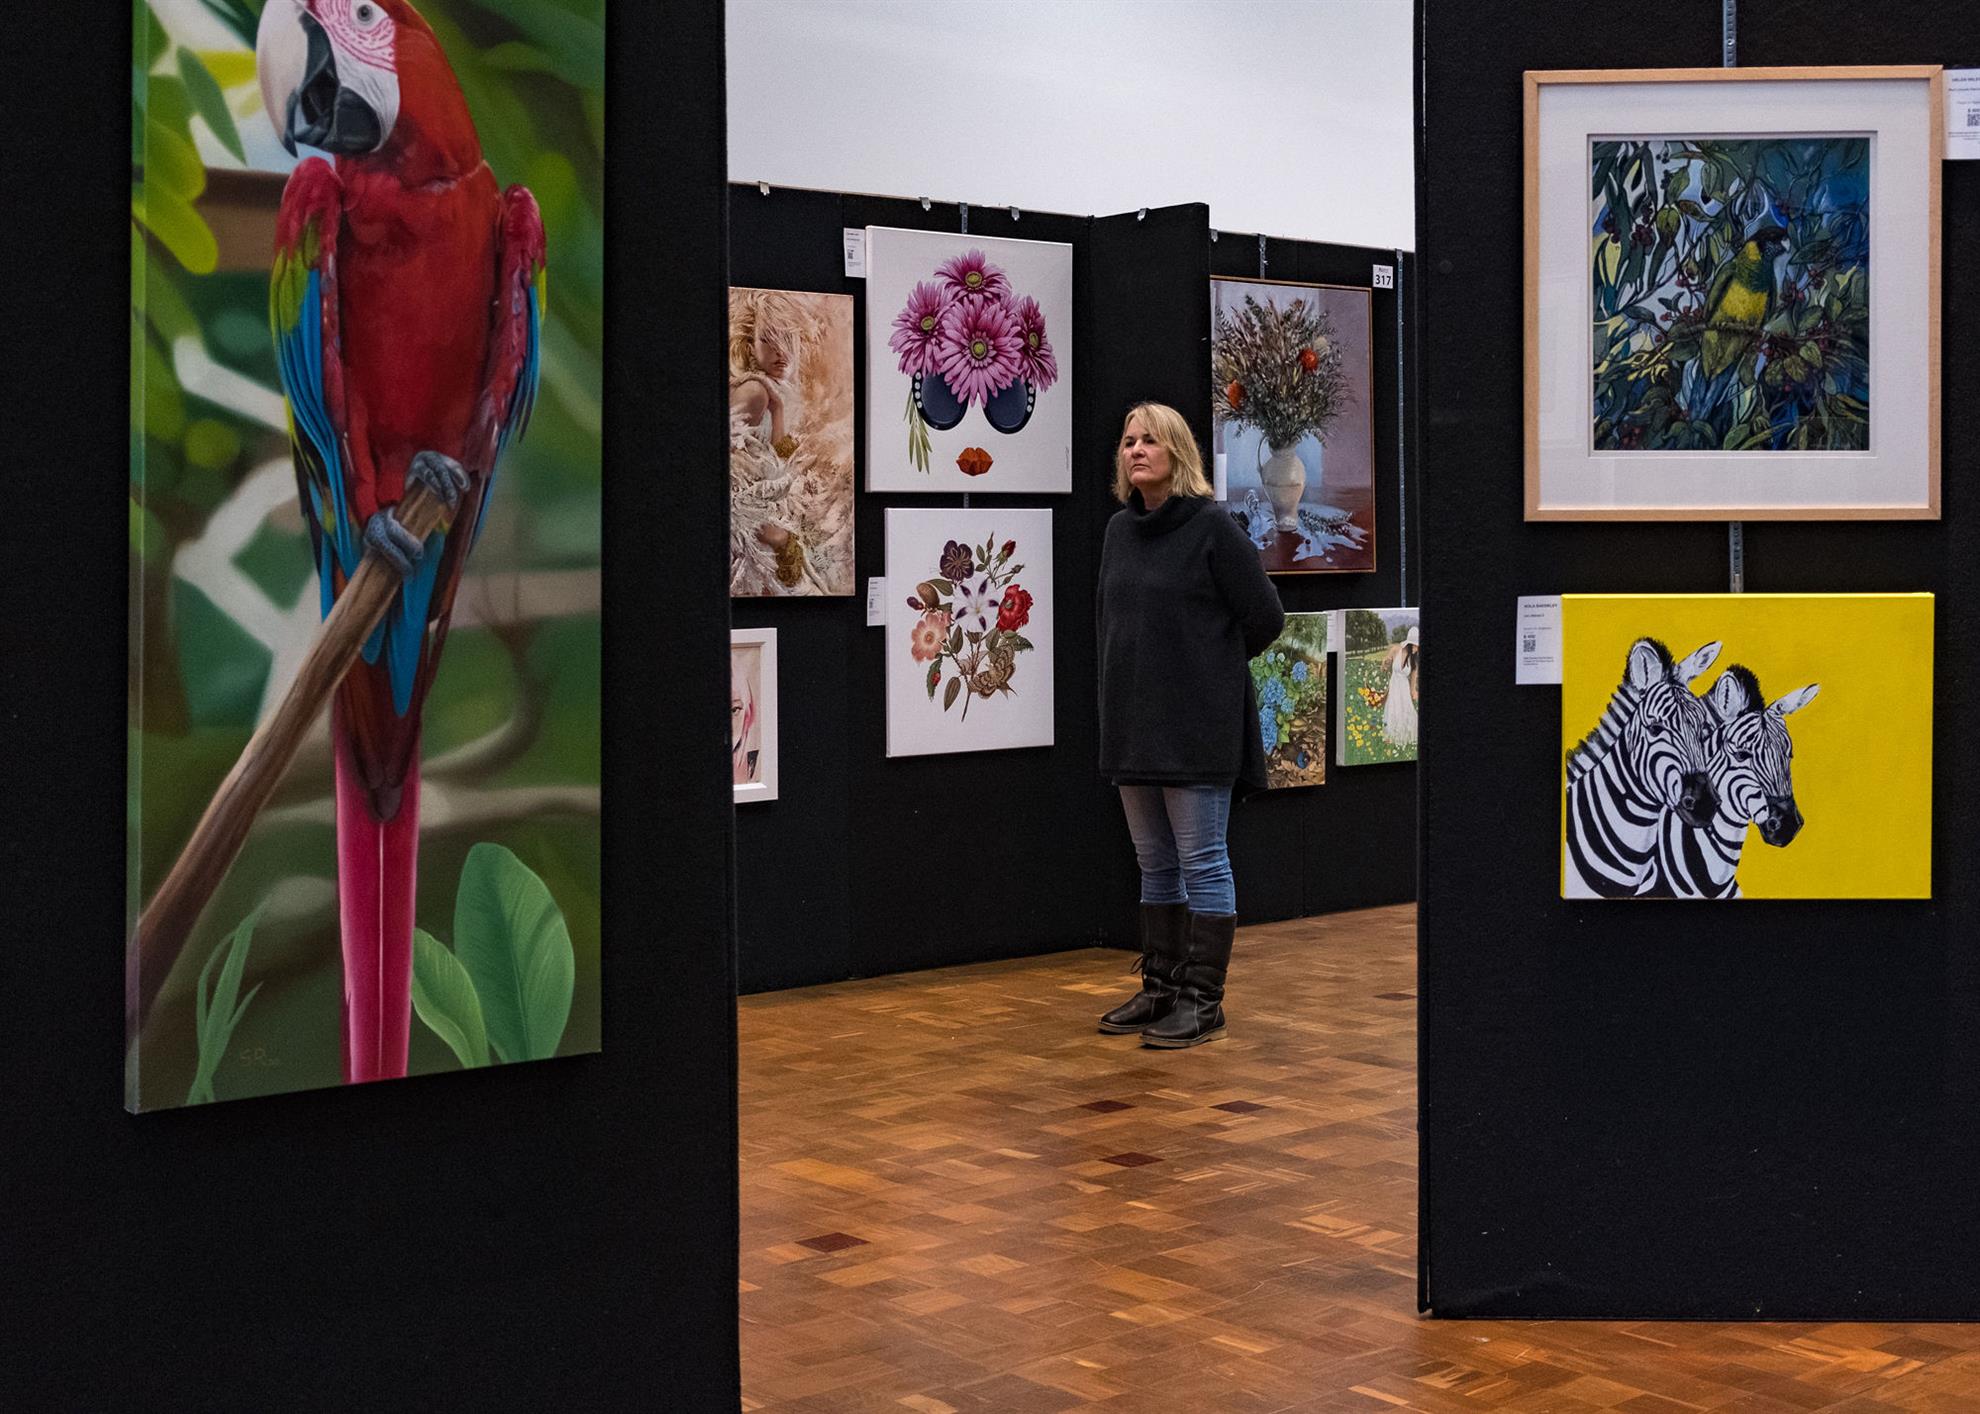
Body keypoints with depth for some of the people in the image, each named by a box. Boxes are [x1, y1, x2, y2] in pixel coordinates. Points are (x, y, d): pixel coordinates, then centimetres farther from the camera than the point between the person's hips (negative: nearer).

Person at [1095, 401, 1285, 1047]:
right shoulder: (1120, 529, 10)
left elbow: (1265, 618, -7)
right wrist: (1131, 671, 10)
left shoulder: (1213, 528, -10)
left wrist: (1210, 667, 2)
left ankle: (1203, 1000, 4)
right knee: (1155, 865, 14)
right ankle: (1160, 988, 23)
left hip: (1197, 727, -7)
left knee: (1202, 863, -1)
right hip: (1134, 723, 7)